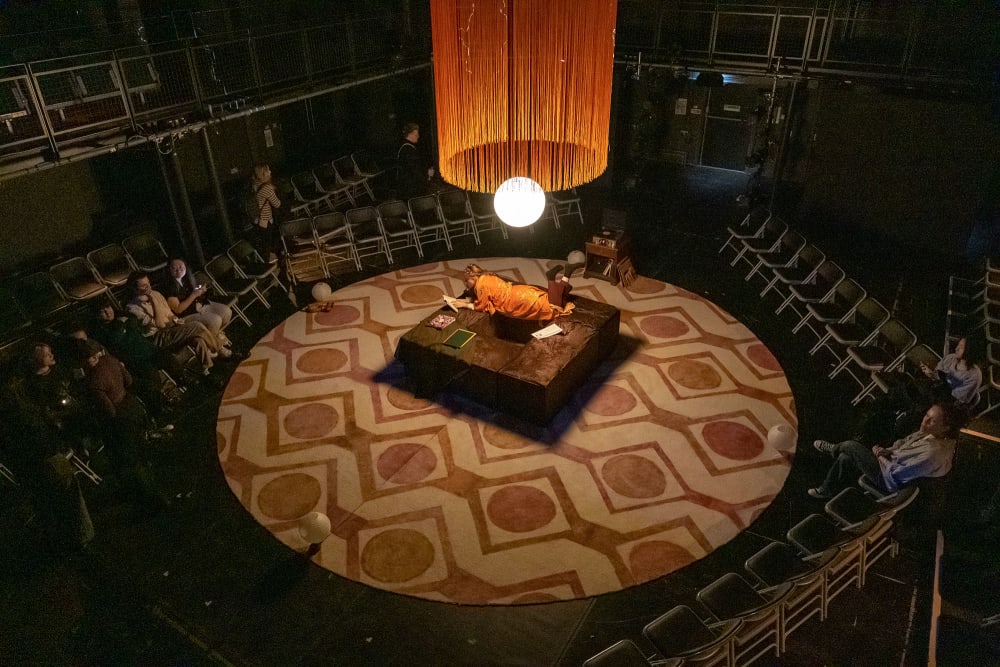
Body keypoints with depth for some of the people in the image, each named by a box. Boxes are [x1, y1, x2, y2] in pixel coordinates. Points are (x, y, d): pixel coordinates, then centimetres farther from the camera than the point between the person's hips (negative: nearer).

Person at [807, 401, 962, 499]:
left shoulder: (933, 453, -38)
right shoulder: (933, 433, -12)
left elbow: (894, 474, -30)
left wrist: (879, 456, -14)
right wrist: (887, 451, -7)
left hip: (889, 480, -8)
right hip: (893, 464, 8)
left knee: (850, 445, -3)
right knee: (845, 458, 12)